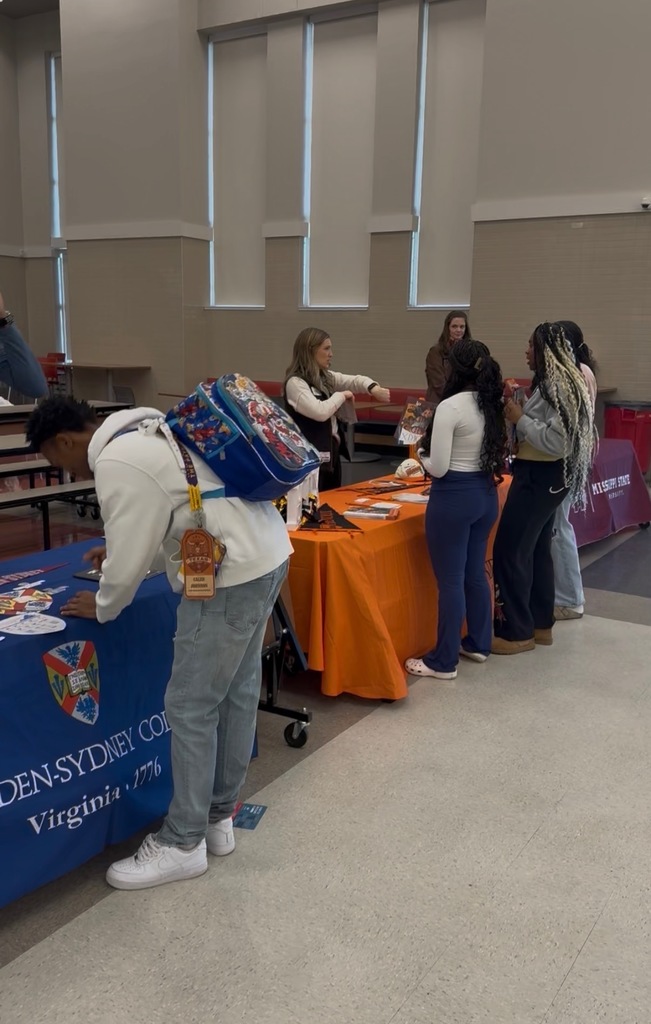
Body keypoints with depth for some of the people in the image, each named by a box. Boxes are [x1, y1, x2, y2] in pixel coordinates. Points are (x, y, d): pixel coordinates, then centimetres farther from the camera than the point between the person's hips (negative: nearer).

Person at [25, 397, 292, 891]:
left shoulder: (117, 465, -15)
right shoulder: (144, 430, 16)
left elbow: (128, 565, -11)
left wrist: (101, 606, 9)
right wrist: (121, 550, 32)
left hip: (231, 575, -11)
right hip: (266, 551, 11)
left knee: (191, 708, 1)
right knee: (238, 693, 17)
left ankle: (183, 844, 15)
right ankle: (218, 819, 32)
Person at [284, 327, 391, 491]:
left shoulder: (325, 377, 12)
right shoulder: (295, 382, -14)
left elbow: (353, 380, 3)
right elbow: (320, 412, -25)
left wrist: (374, 389, -17)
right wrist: (342, 395, -10)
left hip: (331, 451, 9)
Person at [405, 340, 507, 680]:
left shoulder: (450, 407, -17)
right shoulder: (493, 406, 5)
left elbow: (438, 468, -17)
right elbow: (499, 457, 13)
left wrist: (420, 454, 2)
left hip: (454, 497, -8)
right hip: (486, 494, 8)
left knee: (450, 580, 1)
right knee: (475, 573, 20)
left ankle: (443, 661, 11)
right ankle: (479, 644, 34)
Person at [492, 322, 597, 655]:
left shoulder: (558, 386, -20)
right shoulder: (556, 381, 11)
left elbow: (557, 441, -25)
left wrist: (520, 418, -19)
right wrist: (519, 410, 5)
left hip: (540, 477, -10)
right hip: (543, 475, 10)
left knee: (510, 550, -5)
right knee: (536, 548, 16)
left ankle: (516, 632, 5)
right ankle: (540, 623, 26)